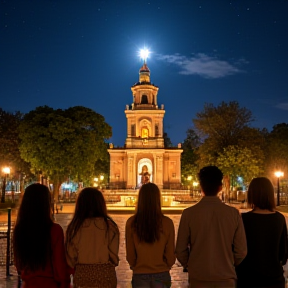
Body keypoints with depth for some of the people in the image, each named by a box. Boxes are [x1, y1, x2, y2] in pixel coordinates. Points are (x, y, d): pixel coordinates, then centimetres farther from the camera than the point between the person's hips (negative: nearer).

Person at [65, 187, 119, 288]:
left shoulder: (74, 228, -7)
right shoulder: (110, 226, -9)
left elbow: (71, 258, -1)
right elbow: (114, 257, -5)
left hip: (82, 276, 1)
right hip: (106, 276, -1)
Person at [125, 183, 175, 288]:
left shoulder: (131, 223, -10)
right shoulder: (167, 223, -11)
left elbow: (130, 254, -2)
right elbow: (170, 255, -3)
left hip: (140, 275, 0)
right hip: (161, 275, 0)